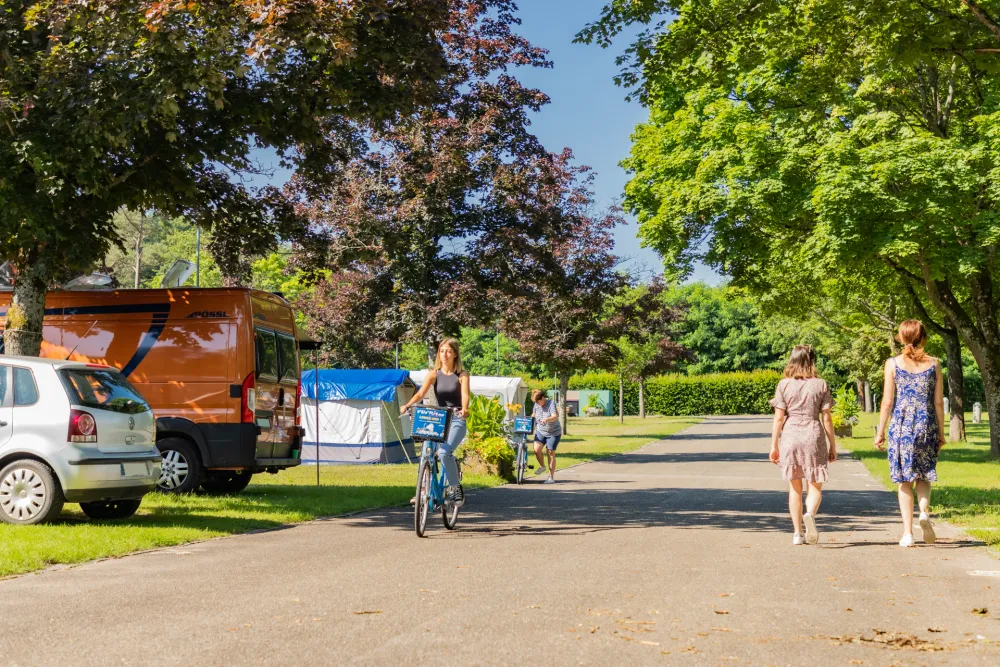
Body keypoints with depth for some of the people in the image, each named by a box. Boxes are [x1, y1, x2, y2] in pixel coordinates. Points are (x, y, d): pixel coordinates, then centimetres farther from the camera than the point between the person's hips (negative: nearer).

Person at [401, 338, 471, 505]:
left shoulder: (462, 375, -1)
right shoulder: (434, 374, 4)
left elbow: (465, 395, -15)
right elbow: (421, 393, -10)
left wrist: (464, 409, -38)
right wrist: (408, 405, -29)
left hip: (457, 420, -4)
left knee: (444, 452, -25)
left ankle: (455, 488, -10)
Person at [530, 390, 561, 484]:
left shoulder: (551, 404, -18)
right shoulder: (537, 405, 0)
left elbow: (555, 416, -34)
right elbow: (534, 414, 20)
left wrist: (547, 419, -52)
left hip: (553, 433, -4)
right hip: (540, 431, 4)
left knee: (550, 453, -2)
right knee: (537, 449, -17)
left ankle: (551, 477, 7)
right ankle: (542, 466, 12)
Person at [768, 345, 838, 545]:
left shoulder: (784, 385, 1)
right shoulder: (820, 384, 0)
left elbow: (778, 418, -2)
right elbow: (826, 418, 0)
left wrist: (774, 446, 3)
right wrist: (833, 446, 7)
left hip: (790, 436, 1)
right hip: (814, 437, -1)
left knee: (794, 487, 11)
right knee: (815, 486, 7)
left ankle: (797, 533, 11)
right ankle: (810, 514, -24)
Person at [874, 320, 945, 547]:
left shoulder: (893, 364, -3)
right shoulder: (933, 364, 2)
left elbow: (887, 402, -3)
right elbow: (939, 402, 3)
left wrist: (880, 431, 4)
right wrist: (941, 432, 11)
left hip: (901, 426, -1)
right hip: (927, 426, 1)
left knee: (905, 480, 6)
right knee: (924, 475, 17)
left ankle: (908, 533, 4)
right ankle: (924, 511, -10)